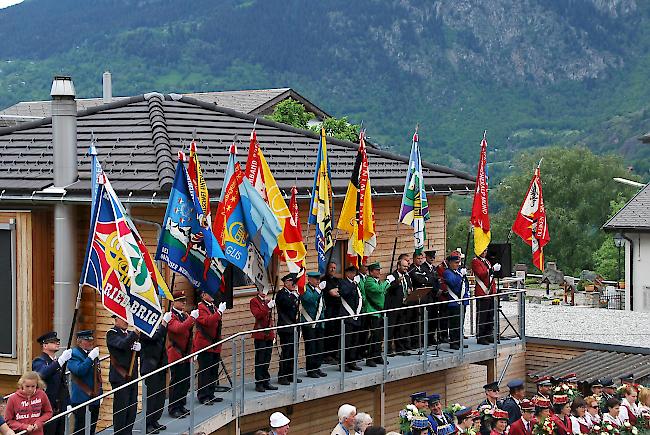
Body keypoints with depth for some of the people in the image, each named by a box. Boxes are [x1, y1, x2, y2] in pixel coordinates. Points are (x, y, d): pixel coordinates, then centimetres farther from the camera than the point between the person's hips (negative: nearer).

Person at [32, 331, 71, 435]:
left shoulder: (58, 361, 17)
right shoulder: (39, 361, -7)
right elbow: (43, 373, -31)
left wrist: (67, 405, 18)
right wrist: (61, 360, -37)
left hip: (61, 409, 8)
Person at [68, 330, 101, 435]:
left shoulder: (93, 353, 15)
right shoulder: (74, 355, -9)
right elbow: (79, 371, -26)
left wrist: (100, 393, 20)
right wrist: (90, 358, -26)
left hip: (94, 399, 8)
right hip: (81, 399, -7)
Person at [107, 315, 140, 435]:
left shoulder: (130, 333, 16)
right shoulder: (112, 333, -6)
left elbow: (138, 352, 15)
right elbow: (122, 344, -25)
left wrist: (138, 347, -8)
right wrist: (136, 332, -30)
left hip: (132, 376, 7)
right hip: (120, 377, -7)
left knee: (132, 408, 9)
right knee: (121, 409, -4)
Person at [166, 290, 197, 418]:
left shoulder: (185, 316, 15)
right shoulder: (170, 317, -11)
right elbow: (179, 328, -30)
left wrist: (193, 352, 19)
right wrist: (191, 318, -33)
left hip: (186, 355, 8)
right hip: (176, 355, -8)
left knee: (186, 382, 12)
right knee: (176, 383, -3)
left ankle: (181, 406, 22)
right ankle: (173, 409, 4)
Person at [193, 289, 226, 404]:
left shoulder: (214, 307, 16)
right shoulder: (200, 307, -11)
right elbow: (207, 321, -26)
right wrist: (219, 312, -27)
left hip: (215, 346, 8)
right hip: (204, 345, -8)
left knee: (213, 372, 12)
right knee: (204, 372, -4)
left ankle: (210, 395, 20)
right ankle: (203, 397, 1)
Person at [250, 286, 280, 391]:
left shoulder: (268, 300, 16)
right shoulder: (254, 301, -5)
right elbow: (257, 315, -20)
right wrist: (268, 306, -29)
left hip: (269, 334, 7)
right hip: (260, 335, -7)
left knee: (267, 359, 10)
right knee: (260, 359, -4)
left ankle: (266, 382, 17)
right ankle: (259, 383, 0)